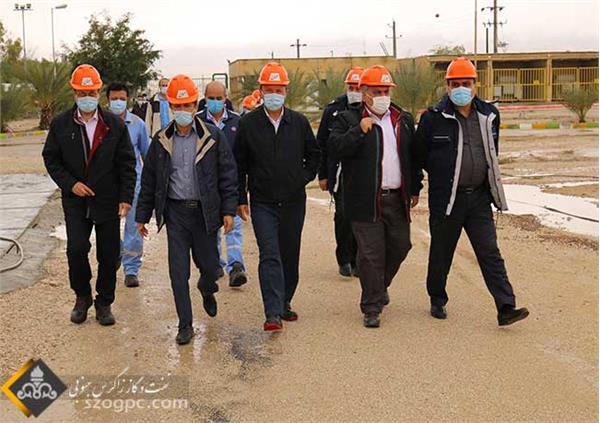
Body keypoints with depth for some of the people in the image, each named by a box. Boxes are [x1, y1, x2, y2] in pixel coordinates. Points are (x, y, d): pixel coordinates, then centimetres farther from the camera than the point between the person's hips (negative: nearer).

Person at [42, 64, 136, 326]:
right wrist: (70, 184, -9)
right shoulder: (60, 124, 1)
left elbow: (127, 164, 0)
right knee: (76, 248, -12)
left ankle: (104, 302, 24)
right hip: (75, 200, 0)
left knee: (108, 254, 5)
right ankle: (82, 297, 13)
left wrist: (126, 197, -7)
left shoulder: (115, 125, -1)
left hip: (108, 201, 0)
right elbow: (50, 158, 6)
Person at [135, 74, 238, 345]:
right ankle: (185, 325, 13)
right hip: (175, 212, 1)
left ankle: (207, 290, 45)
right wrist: (142, 215, 8)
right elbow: (149, 180, 8)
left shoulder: (213, 137, -3)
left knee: (209, 265, 9)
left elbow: (228, 175, -2)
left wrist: (229, 210, -8)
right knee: (178, 271, 1)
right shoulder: (161, 140, 3)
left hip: (205, 211, -1)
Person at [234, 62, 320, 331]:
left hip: (294, 201, 3)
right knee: (269, 256, -11)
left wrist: (303, 177, 4)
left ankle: (285, 303, 28)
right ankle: (273, 313, -13)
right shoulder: (248, 123, -1)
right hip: (262, 203, -3)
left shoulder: (299, 122, 4)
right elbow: (239, 165, 3)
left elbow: (313, 155, 18)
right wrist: (241, 200, 0)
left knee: (290, 255, 11)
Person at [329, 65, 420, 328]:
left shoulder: (403, 120, 13)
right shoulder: (348, 119, 0)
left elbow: (413, 156, 18)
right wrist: (359, 130, -22)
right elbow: (335, 149, -13)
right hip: (366, 200, -5)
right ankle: (372, 308, 8)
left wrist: (414, 189, 16)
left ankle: (380, 286, 40)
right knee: (370, 254, -3)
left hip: (397, 198, 5)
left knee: (400, 246, 13)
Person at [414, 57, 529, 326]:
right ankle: (437, 301, 30)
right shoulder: (433, 118, -9)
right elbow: (420, 155, 3)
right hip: (446, 200, -3)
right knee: (441, 254, 10)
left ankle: (506, 309, -1)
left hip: (479, 198, 3)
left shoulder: (489, 115, 4)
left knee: (490, 253, 0)